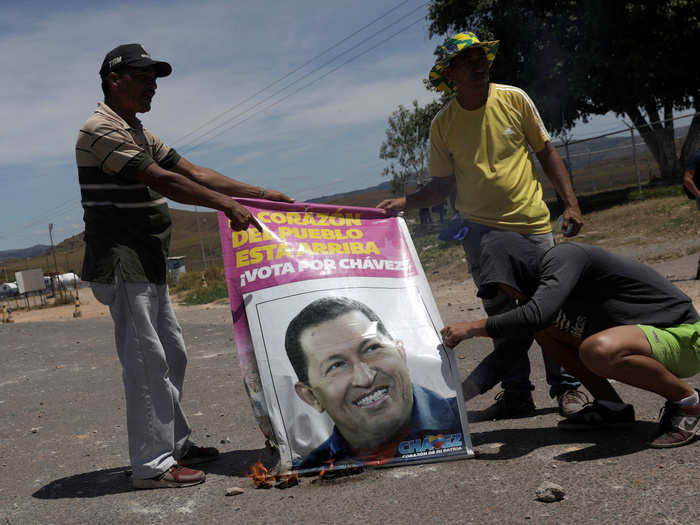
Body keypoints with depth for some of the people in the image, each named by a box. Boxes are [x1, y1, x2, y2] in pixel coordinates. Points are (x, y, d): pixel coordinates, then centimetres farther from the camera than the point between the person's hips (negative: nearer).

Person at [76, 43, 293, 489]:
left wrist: (263, 194, 7)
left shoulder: (139, 135, 19)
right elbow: (163, 180, -21)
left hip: (148, 265, 10)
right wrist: (227, 204, -20)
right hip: (122, 264, -10)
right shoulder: (101, 131, -12)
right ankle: (152, 464, 0)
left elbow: (195, 173, 14)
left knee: (171, 357, 14)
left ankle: (176, 444, 26)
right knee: (146, 362, -7)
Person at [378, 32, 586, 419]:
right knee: (501, 312, 2)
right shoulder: (442, 124, -1)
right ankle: (517, 393, 12)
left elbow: (546, 151, 6)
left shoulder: (514, 100, -2)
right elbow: (442, 185, 5)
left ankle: (565, 387, 15)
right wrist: (405, 202, -12)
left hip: (532, 223, 0)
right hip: (480, 227, 0)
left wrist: (570, 202, 1)